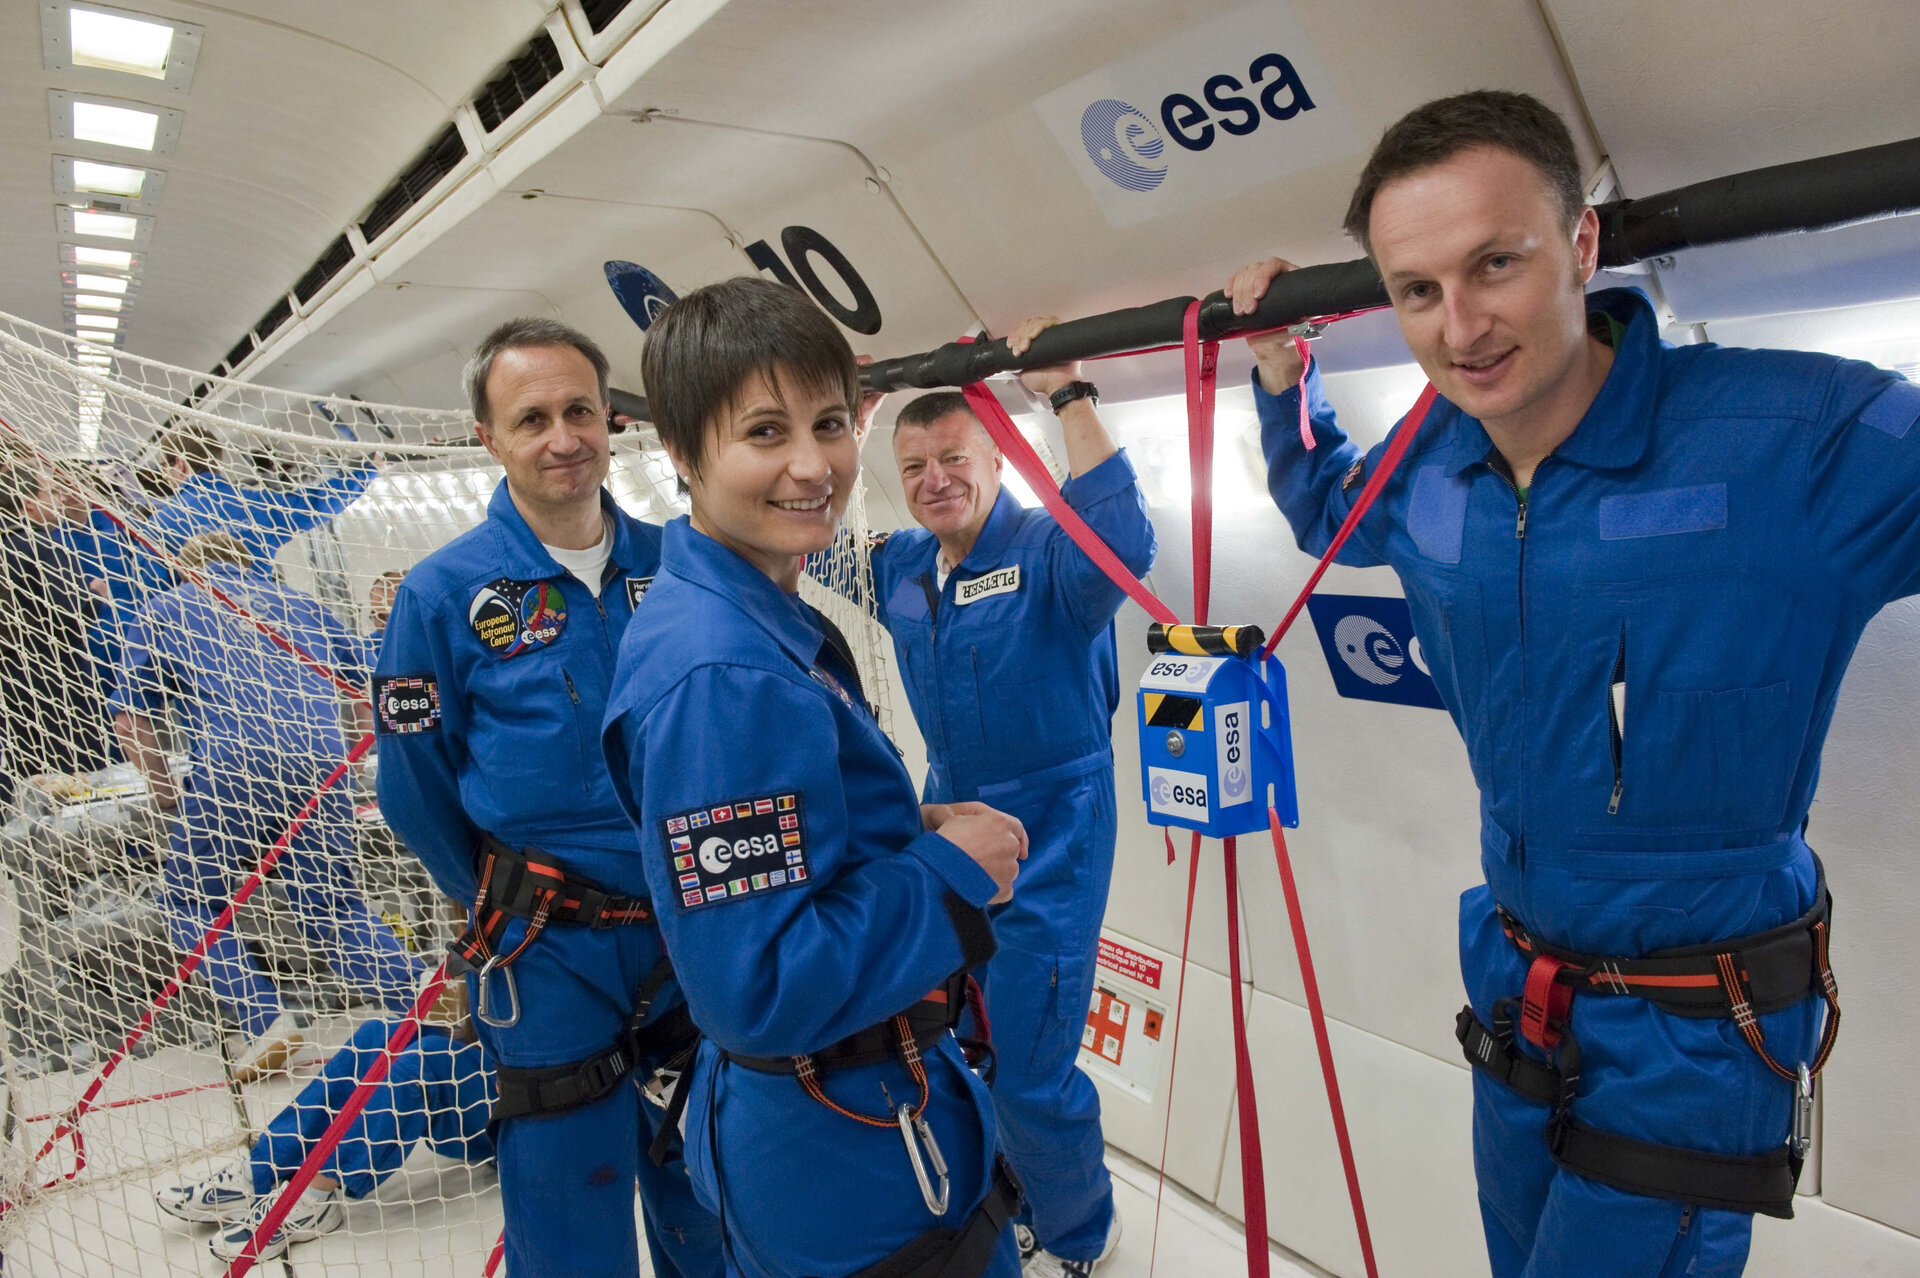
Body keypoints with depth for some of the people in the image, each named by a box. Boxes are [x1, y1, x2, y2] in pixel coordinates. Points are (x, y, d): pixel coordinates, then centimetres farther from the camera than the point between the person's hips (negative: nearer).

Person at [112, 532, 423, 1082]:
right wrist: (347, 754, 38)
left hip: (233, 765, -3)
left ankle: (266, 1021, 0)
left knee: (189, 902, 16)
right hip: (322, 767, 3)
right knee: (334, 907, 13)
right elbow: (366, 684, 25)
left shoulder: (162, 612, 21)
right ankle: (416, 992, -7)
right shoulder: (296, 602, 27)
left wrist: (167, 797, 23)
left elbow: (129, 717, 14)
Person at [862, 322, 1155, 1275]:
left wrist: (1068, 395, -36)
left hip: (1049, 843, -7)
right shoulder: (900, 566, 4)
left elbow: (1122, 550, -38)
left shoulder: (1047, 552, -16)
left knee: (1029, 1074, 2)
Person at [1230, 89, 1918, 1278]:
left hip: (1697, 1033, -5)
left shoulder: (1806, 436, -25)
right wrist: (1281, 373, 2)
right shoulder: (1426, 472, -6)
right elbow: (1324, 507, 15)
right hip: (1515, 988, 6)